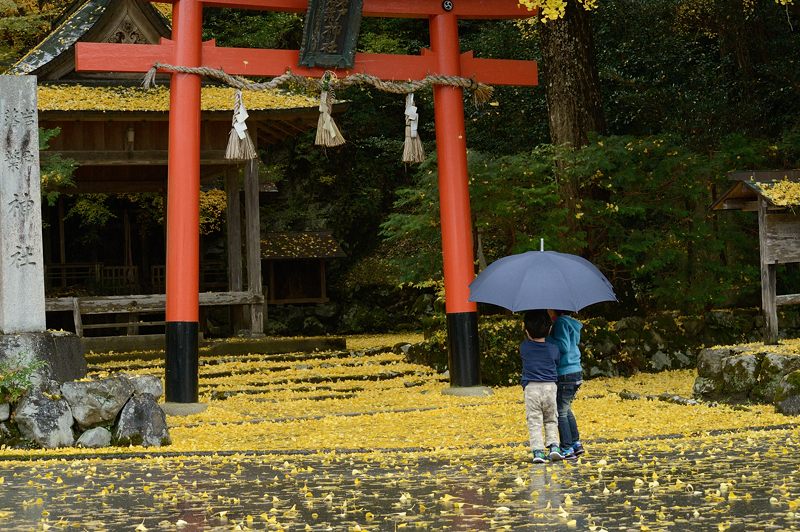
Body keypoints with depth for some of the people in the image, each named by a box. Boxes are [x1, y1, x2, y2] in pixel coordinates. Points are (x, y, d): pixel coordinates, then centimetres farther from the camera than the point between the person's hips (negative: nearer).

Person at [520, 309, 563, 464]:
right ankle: (553, 446, -1)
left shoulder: (524, 347, 0)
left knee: (534, 422, -1)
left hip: (531, 387, -1)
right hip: (550, 387, 1)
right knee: (551, 420, 14)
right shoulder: (553, 349, 3)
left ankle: (537, 451, -11)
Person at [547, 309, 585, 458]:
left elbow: (563, 347, -20)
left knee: (561, 412, -3)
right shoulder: (572, 323, 14)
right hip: (576, 372, 9)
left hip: (565, 373, -9)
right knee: (566, 410, 20)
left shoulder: (561, 322, -13)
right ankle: (576, 444, 20)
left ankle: (567, 449, -2)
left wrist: (546, 338, -13)